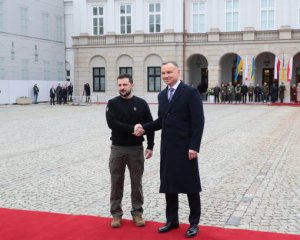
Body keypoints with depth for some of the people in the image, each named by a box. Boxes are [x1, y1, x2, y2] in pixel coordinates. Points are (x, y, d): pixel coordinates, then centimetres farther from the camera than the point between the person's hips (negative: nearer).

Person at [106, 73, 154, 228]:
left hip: (136, 148, 0)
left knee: (136, 182, 7)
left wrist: (150, 146, -2)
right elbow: (112, 123, -14)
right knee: (116, 182, 6)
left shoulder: (141, 103, 1)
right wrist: (132, 129, -19)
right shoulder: (112, 103, -1)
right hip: (117, 148, 0)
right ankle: (116, 213, 17)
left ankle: (137, 212, 19)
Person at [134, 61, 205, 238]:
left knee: (190, 186, 4)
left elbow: (198, 122, -13)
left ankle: (194, 223, 16)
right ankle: (172, 220, 25)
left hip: (185, 148, -6)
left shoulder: (191, 92, -9)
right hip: (167, 148, 7)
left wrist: (194, 147, -18)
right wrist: (144, 127, 0)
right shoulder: (162, 95, 12)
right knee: (169, 185, 12)